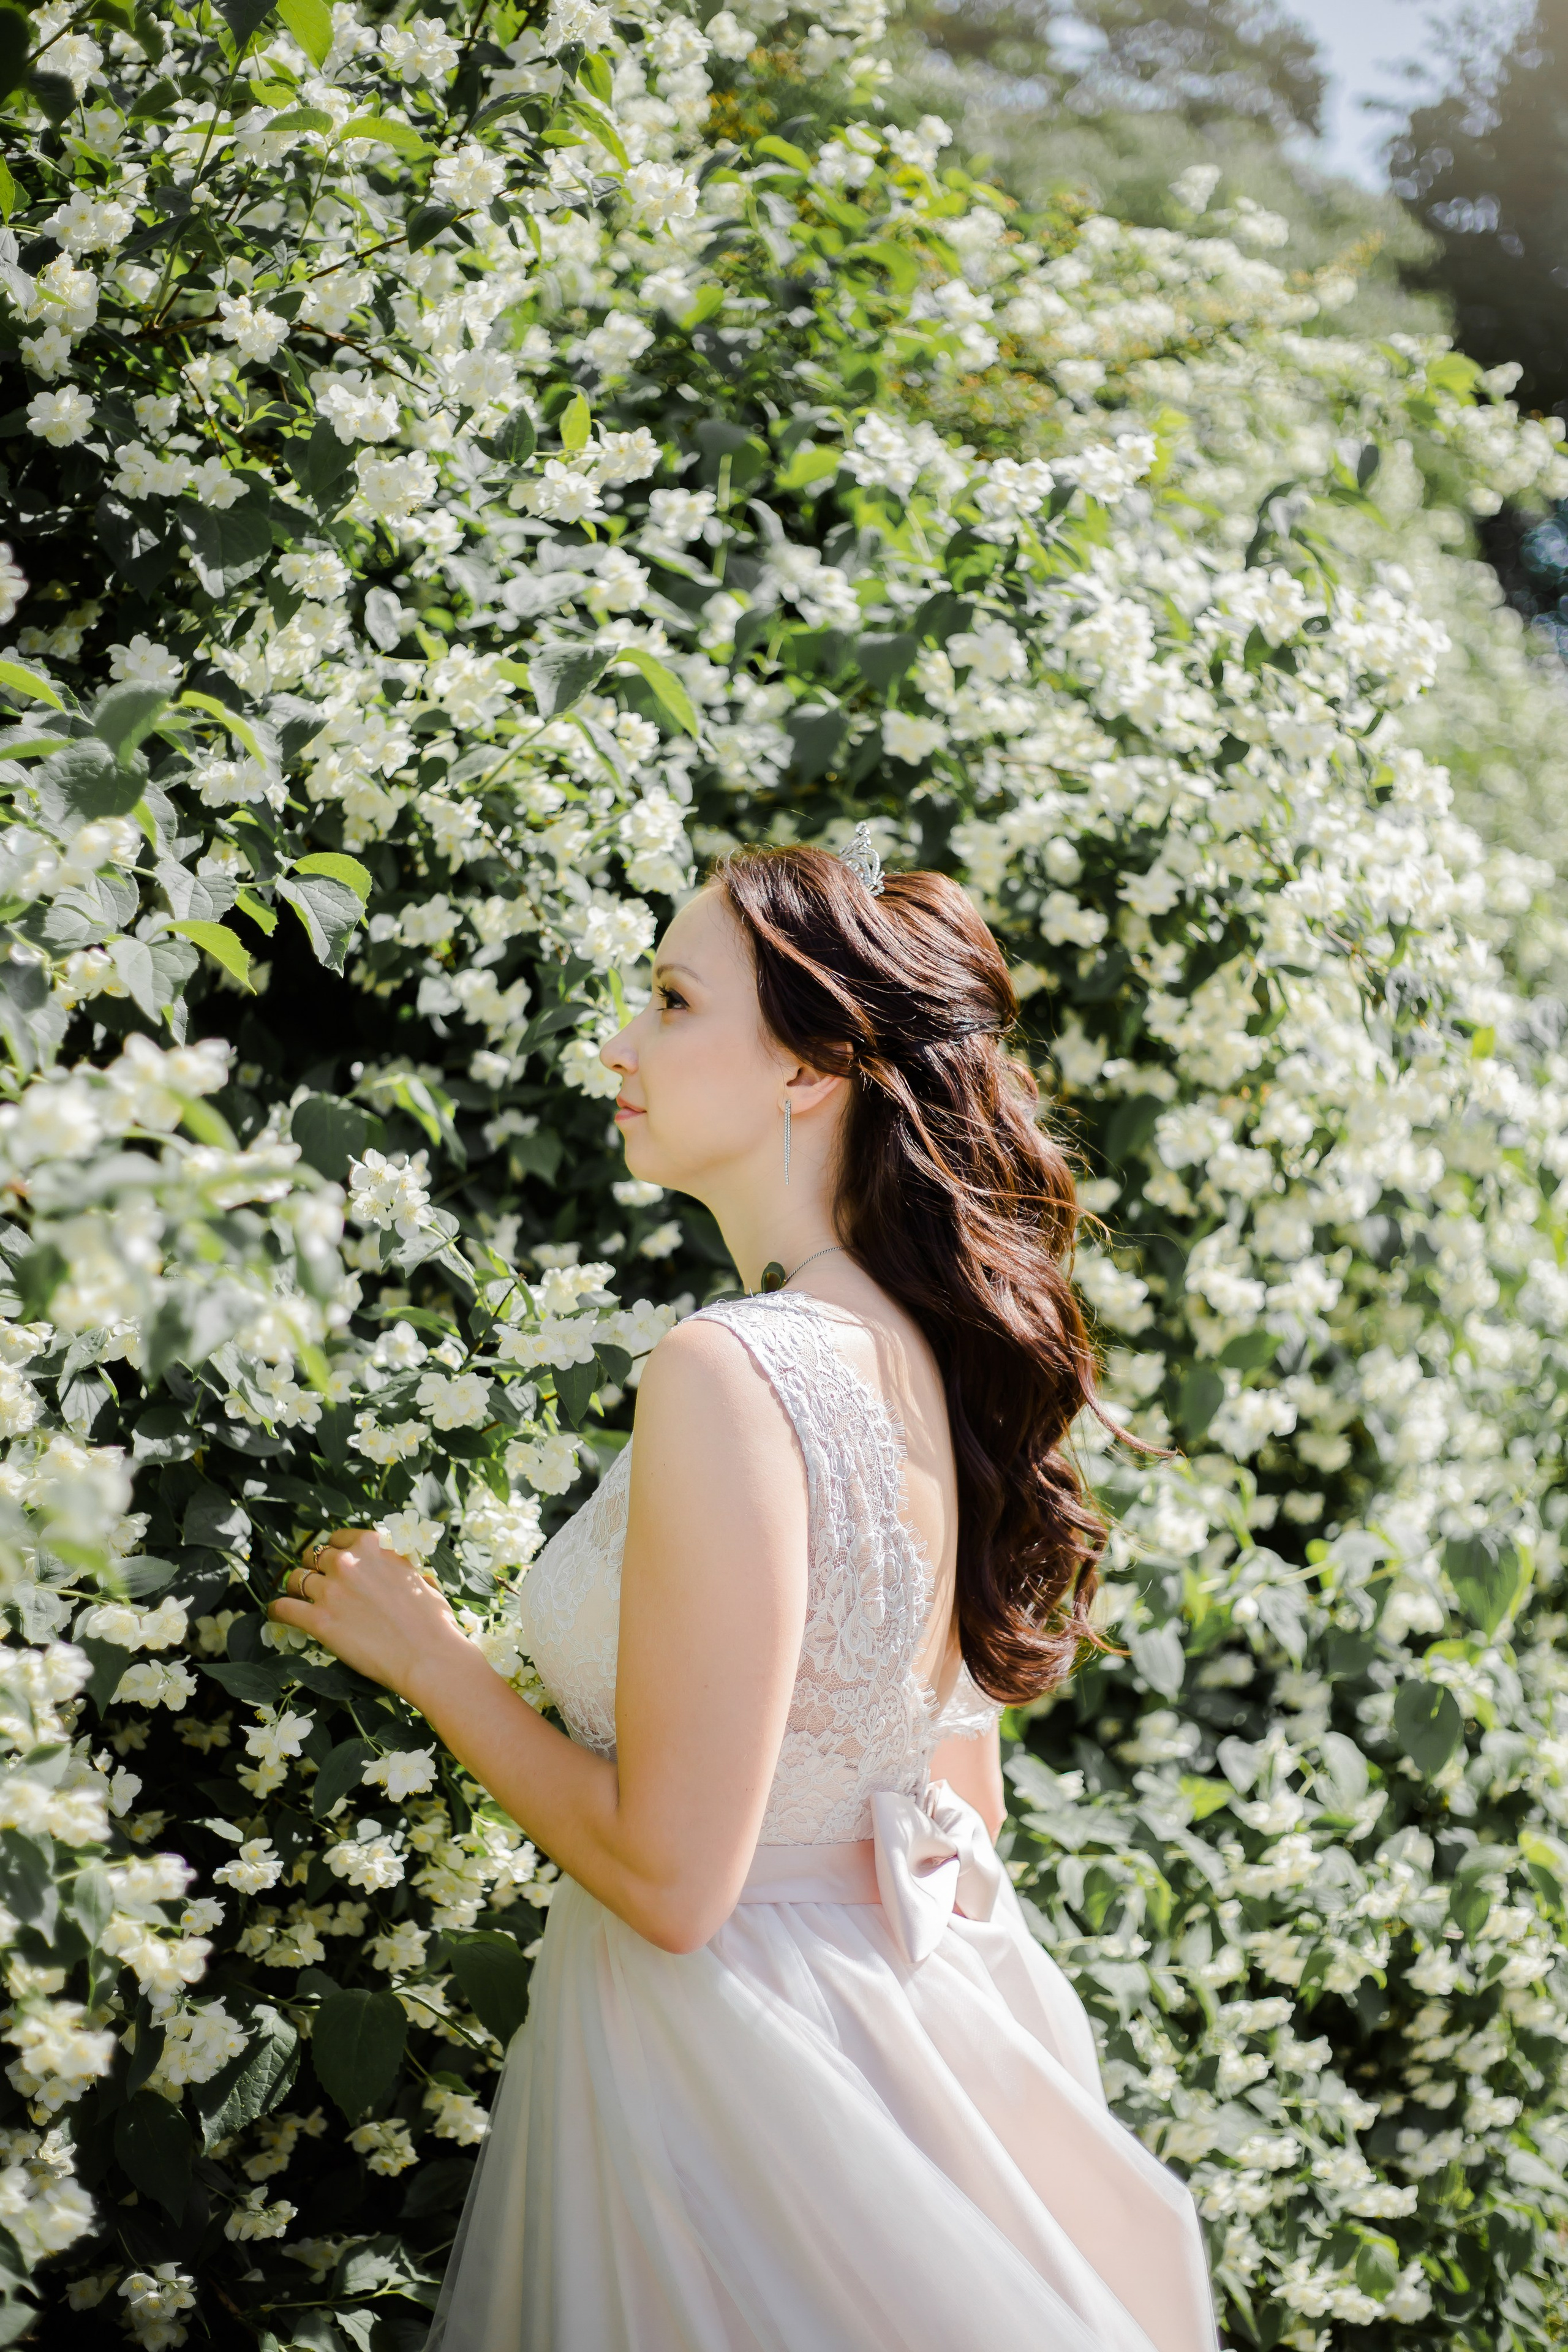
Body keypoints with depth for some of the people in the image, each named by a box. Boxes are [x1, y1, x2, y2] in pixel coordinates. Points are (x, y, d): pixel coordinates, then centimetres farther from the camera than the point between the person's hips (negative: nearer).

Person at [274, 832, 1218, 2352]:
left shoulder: (728, 1375, -24)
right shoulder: (935, 1355, 2)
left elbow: (670, 1878, -22)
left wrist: (425, 1657, -10)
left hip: (734, 2042, -8)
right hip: (915, 1994, 8)